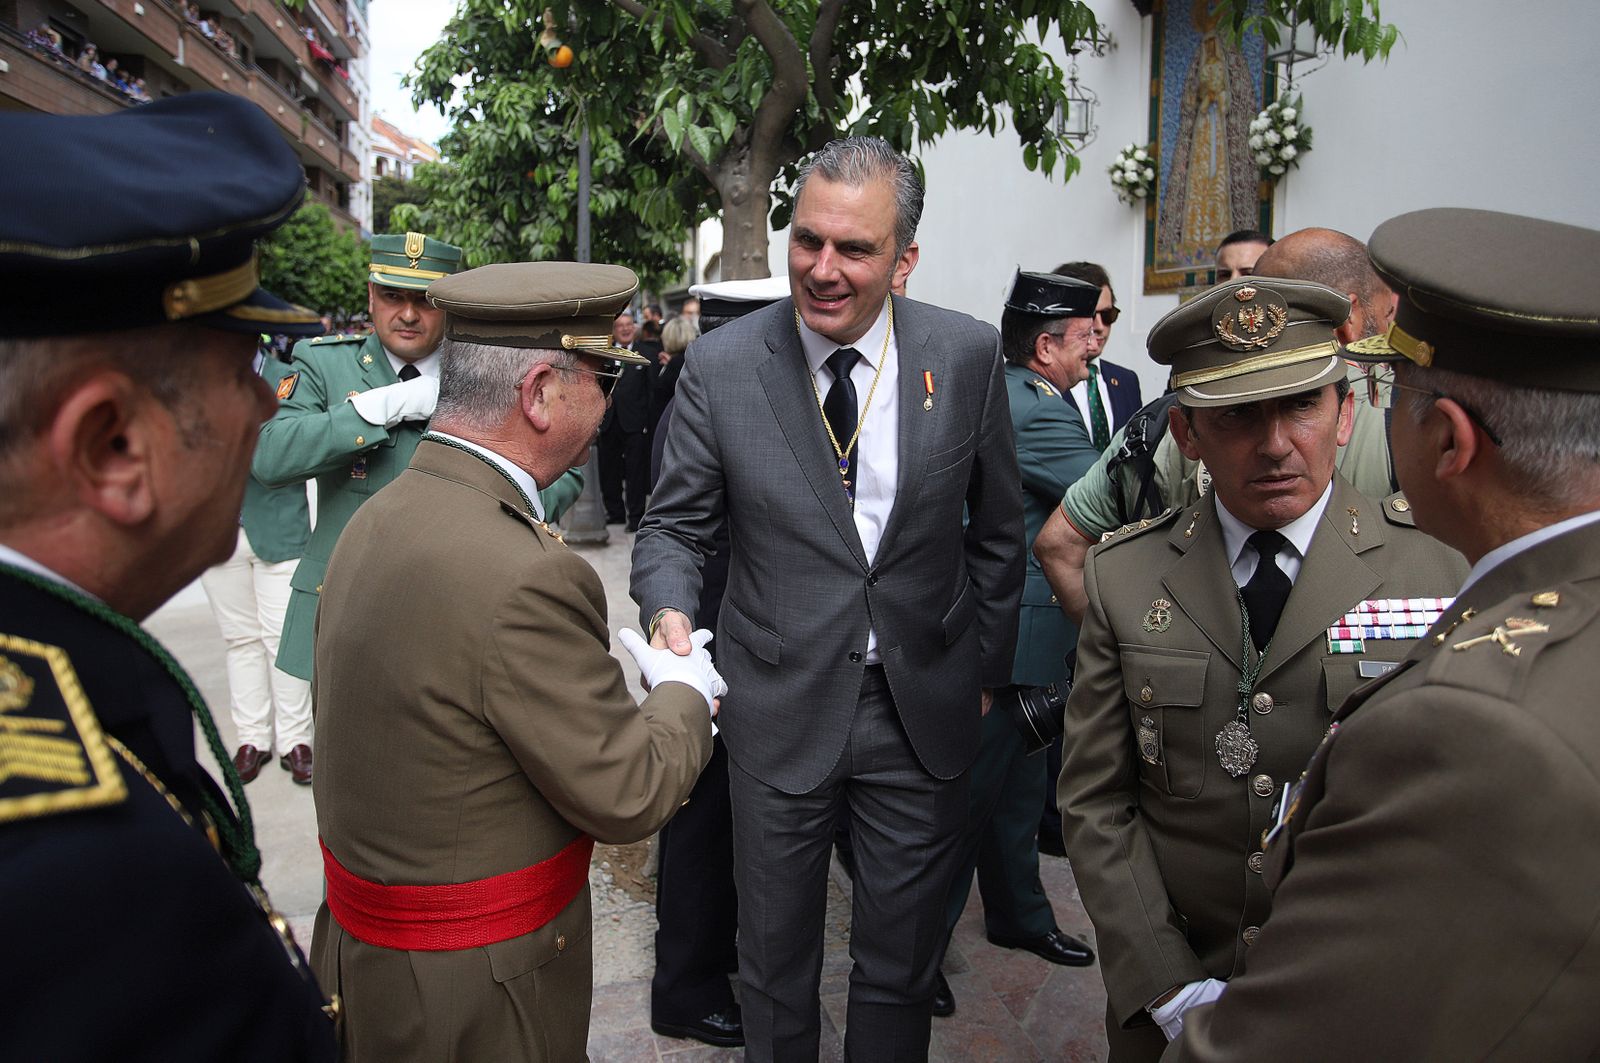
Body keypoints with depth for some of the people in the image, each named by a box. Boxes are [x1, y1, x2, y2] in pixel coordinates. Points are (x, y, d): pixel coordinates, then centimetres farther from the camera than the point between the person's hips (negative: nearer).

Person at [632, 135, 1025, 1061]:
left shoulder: (969, 355, -6)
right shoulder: (720, 366, -8)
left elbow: (997, 532, 4)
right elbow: (675, 524, -1)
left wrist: (986, 671, 6)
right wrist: (669, 612, -21)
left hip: (925, 707, 1)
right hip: (780, 706, 0)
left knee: (903, 965, 19)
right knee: (775, 960, 18)